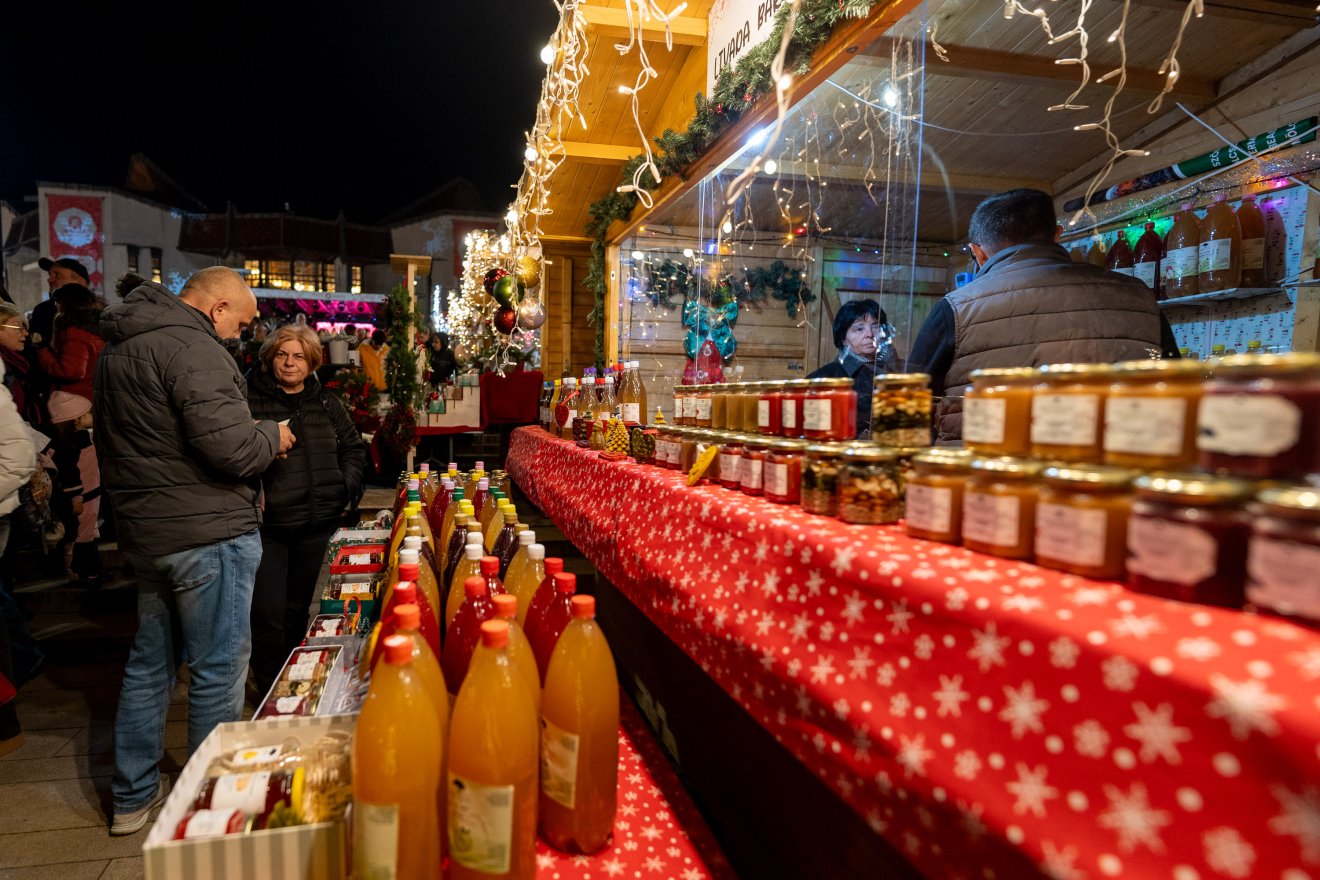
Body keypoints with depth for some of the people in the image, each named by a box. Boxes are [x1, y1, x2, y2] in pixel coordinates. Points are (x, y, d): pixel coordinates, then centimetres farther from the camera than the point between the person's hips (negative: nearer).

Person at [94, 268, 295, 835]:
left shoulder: (120, 347, 15)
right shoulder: (191, 346, -18)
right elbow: (229, 445, -26)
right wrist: (272, 436, -5)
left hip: (145, 532, 10)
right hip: (207, 532, -10)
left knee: (149, 660, 19)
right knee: (218, 668, 3)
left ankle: (132, 796, 33)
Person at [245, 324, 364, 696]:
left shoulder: (327, 404, 10)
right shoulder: (250, 399, -4)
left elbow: (353, 447, 19)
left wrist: (347, 483, 5)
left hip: (315, 524, 4)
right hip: (267, 525, -4)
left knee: (298, 607, 17)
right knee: (268, 611, -4)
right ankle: (270, 689, 16)